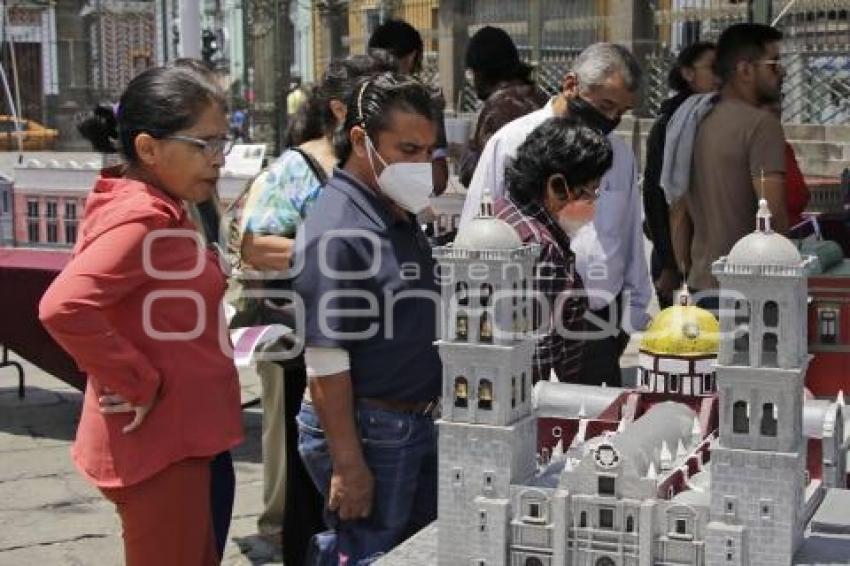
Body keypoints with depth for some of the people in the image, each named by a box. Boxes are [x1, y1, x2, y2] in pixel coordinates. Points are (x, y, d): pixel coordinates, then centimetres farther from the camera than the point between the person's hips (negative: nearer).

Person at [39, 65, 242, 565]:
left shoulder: (158, 210, 10)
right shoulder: (140, 219, -21)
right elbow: (63, 307, -34)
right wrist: (138, 385, -24)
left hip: (181, 439, 10)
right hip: (159, 447, -10)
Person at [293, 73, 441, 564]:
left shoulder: (400, 215, 8)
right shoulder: (337, 231, -20)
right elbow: (326, 361, -22)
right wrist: (348, 464, -21)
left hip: (416, 424, 9)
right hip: (366, 432, -9)